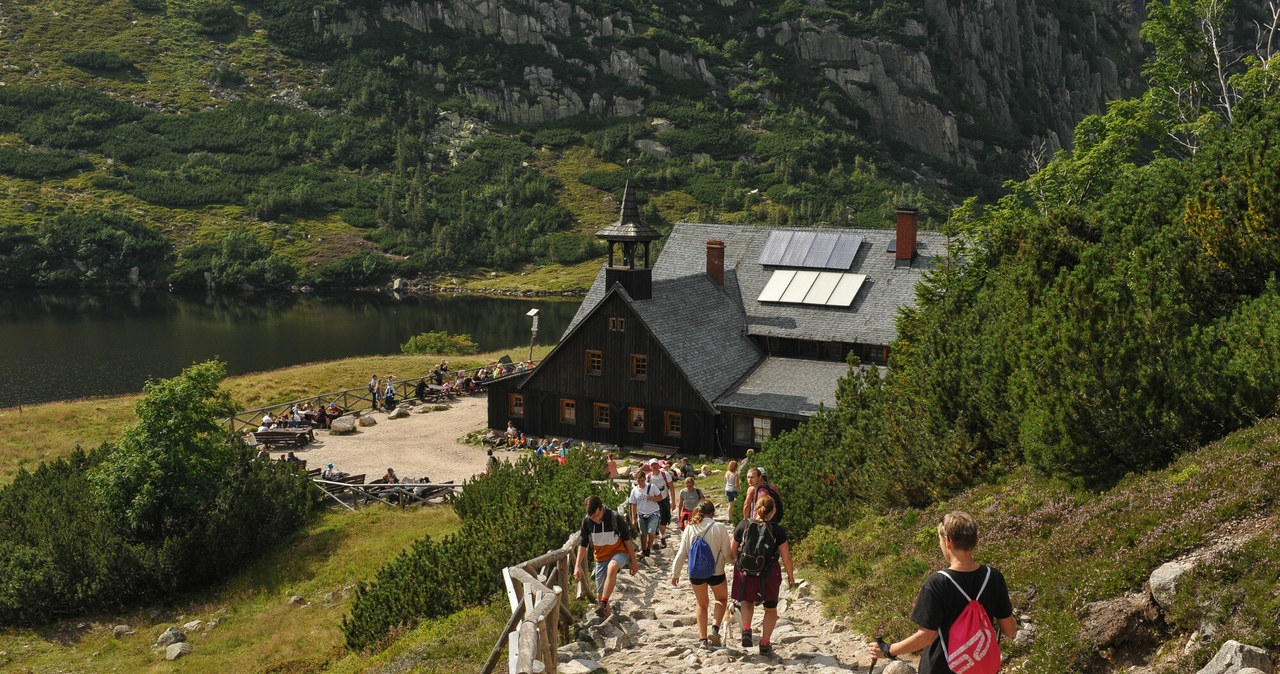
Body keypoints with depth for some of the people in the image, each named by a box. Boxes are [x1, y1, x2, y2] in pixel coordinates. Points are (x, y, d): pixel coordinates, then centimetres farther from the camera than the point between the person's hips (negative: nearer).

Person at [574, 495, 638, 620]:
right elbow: (582, 544, 2)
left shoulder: (615, 518, -19)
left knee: (612, 567, -39)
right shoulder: (587, 521, -9)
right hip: (601, 557, 5)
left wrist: (633, 561, -4)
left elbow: (627, 539, -8)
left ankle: (603, 605, -43)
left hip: (619, 552, -5)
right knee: (600, 594, 3)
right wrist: (578, 565, -5)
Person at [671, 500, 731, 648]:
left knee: (702, 603, 21)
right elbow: (726, 553, -8)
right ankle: (715, 628, 2)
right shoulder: (719, 527, -11)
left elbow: (682, 553, -1)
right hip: (716, 572, -2)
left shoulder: (689, 529, -3)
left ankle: (703, 638, 18)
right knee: (722, 598, 23)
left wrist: (675, 573, 9)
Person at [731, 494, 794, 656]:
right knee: (771, 609, 17)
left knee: (747, 601, 27)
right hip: (769, 574, -2)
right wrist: (790, 576, 9)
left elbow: (732, 550, 4)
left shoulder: (743, 525, -5)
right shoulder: (777, 530, -10)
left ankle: (746, 630, 5)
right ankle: (765, 644, 19)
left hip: (745, 571, 2)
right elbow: (786, 557, -7)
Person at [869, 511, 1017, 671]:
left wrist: (888, 650, -6)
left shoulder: (937, 583, -21)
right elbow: (1010, 631, -1)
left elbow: (926, 636, -18)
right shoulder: (994, 578, -9)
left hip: (940, 669, -4)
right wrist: (1009, 609, 20)